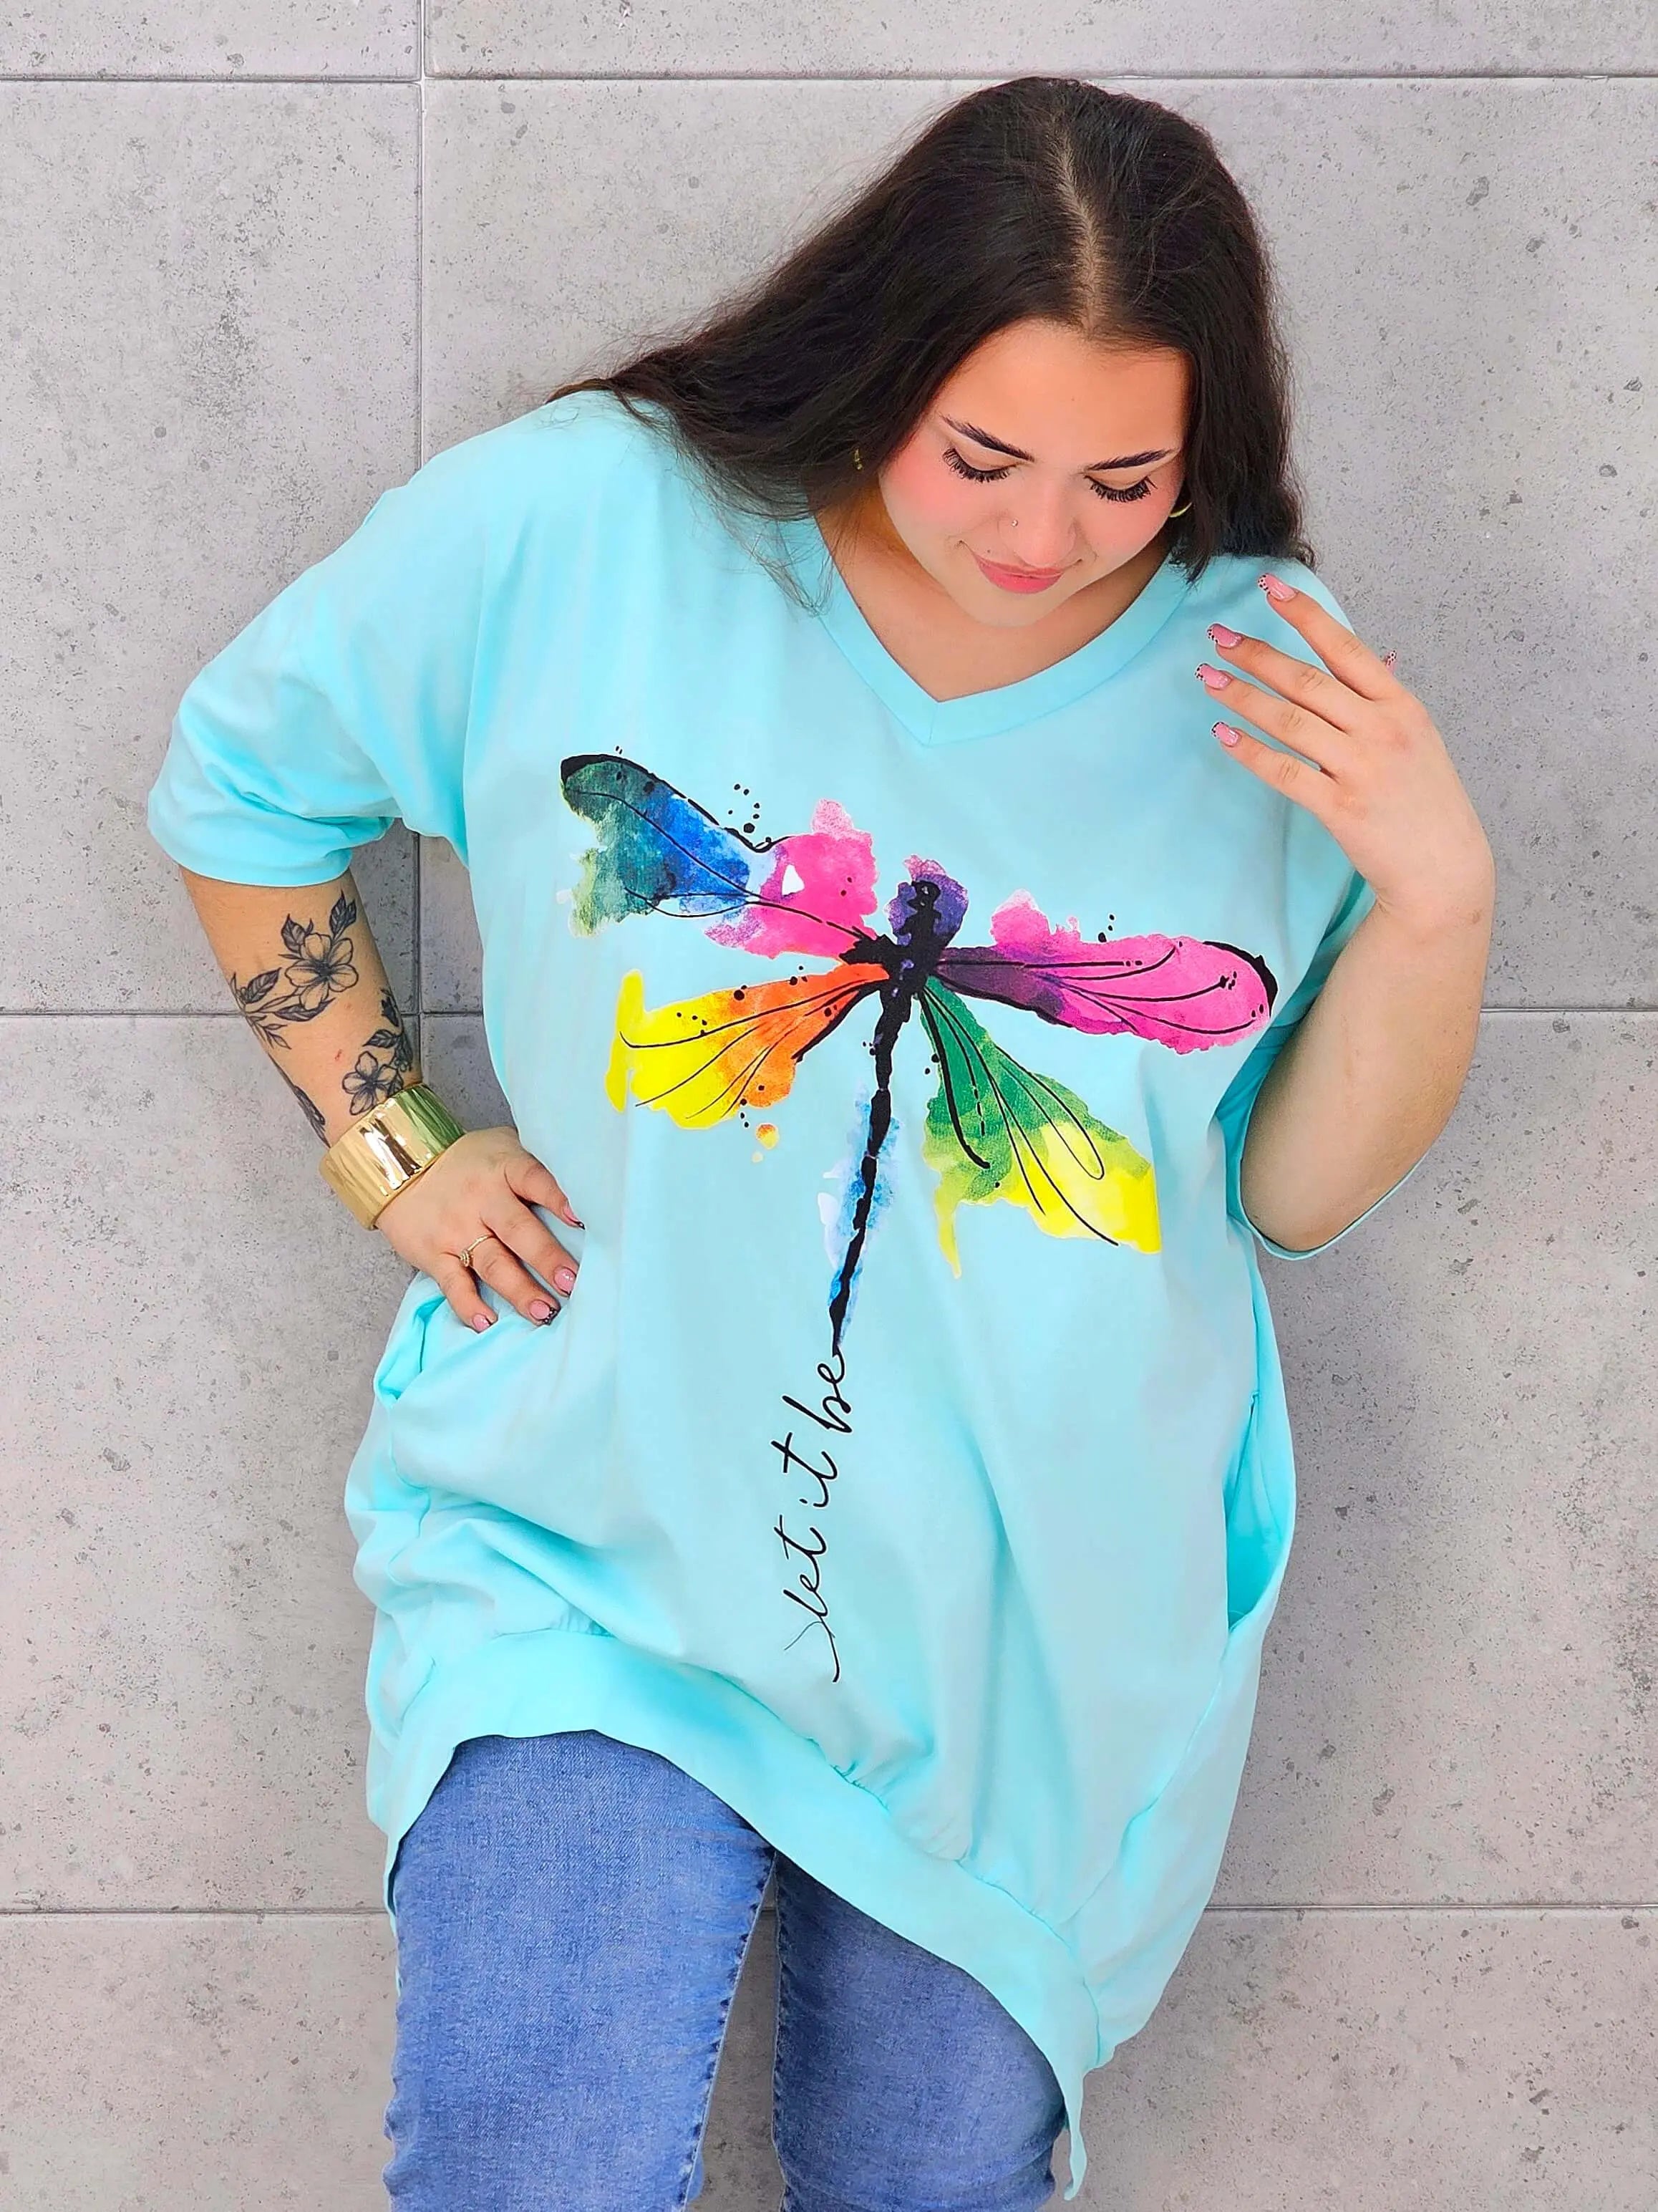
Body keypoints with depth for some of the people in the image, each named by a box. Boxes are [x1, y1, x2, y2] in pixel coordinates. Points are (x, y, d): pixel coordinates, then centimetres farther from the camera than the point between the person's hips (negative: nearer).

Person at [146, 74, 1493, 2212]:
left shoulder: (1267, 676, -7)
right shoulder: (573, 529, -11)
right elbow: (241, 779, 5)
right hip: (595, 1541, -1)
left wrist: (1436, 904, -18)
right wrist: (391, 1153, 1)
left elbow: (1294, 1189, -2)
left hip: (1039, 1618, 2)